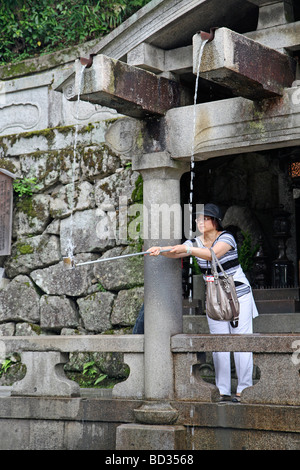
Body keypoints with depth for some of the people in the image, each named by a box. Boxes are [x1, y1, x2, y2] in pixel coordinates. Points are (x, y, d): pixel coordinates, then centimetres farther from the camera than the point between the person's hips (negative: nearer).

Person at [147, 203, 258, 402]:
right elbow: (176, 252, -16)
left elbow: (213, 254, -32)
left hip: (239, 297, -5)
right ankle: (223, 391, 8)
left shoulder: (226, 237, -12)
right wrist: (160, 250, -37)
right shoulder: (196, 243, 2)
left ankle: (243, 391, 2)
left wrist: (188, 249, -46)